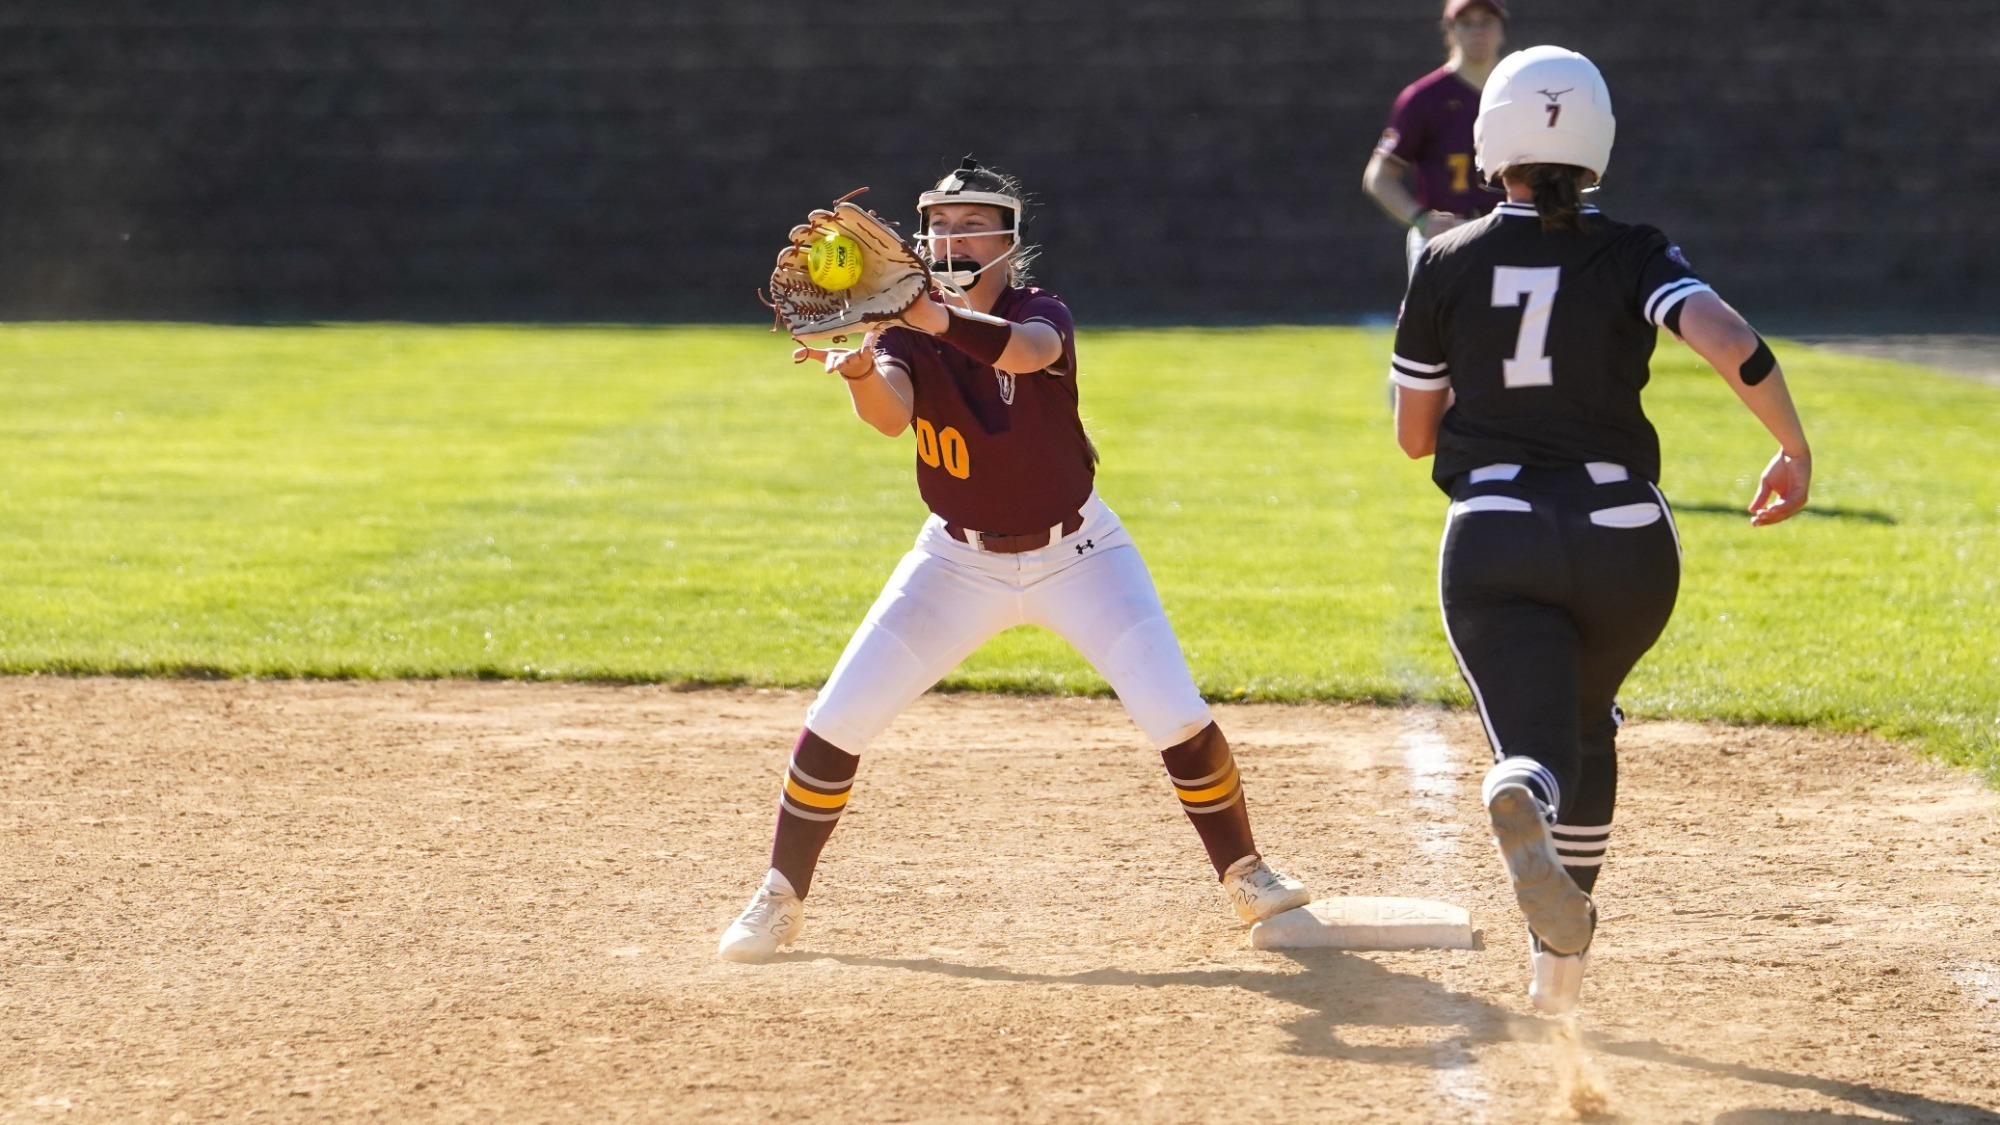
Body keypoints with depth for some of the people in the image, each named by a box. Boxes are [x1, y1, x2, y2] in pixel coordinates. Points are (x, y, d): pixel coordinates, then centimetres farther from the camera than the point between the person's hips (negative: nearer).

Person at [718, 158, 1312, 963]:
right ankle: (779, 900, 9)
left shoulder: (1042, 316, -16)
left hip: (1076, 554, -2)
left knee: (1178, 717, -13)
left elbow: (1024, 351, -43)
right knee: (836, 720, -7)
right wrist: (860, 369, -55)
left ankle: (1245, 874, 10)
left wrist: (935, 320, -62)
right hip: (958, 559, 2)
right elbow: (891, 414, -31)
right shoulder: (903, 328, -9)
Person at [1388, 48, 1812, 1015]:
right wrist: (1795, 450, -5)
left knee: (1537, 745, -11)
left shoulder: (1448, 264, 6)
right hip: (1624, 539, 1)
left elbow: (1414, 433, 12)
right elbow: (1730, 343, -17)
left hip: (1493, 540, -1)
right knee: (1586, 725, 27)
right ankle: (1559, 959, 26)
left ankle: (1520, 799, -50)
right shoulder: (1630, 256, 1)